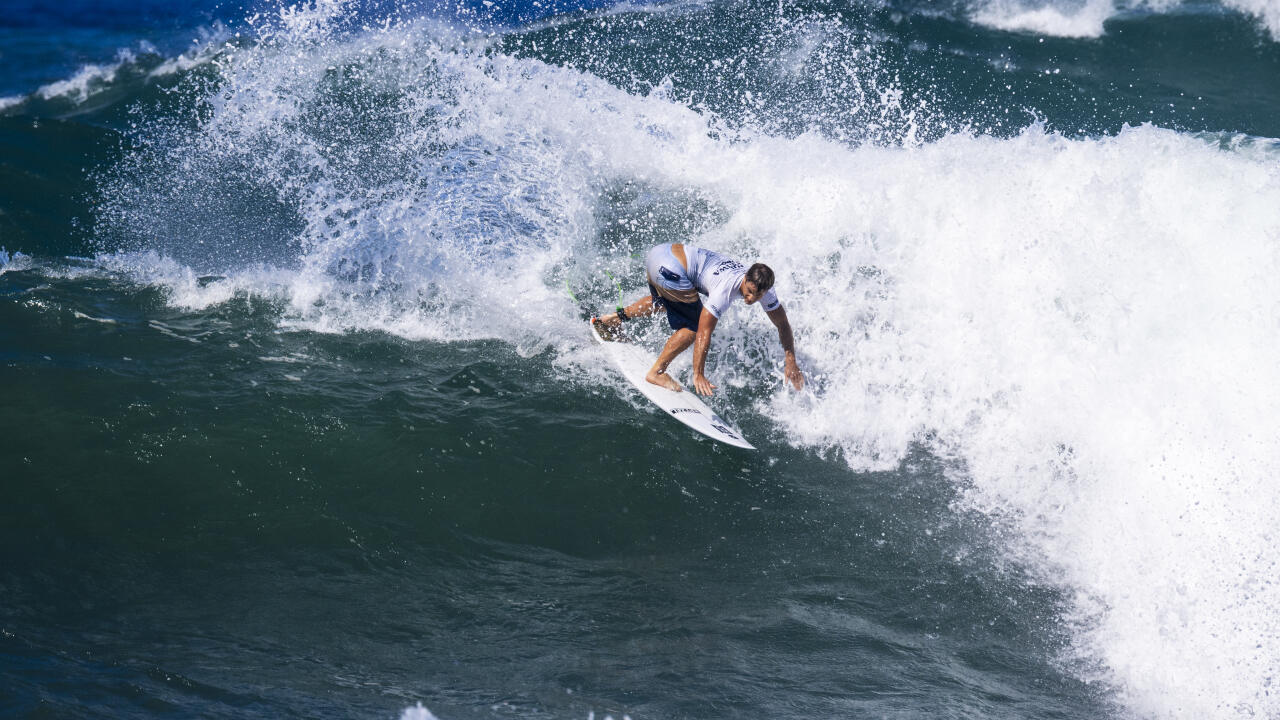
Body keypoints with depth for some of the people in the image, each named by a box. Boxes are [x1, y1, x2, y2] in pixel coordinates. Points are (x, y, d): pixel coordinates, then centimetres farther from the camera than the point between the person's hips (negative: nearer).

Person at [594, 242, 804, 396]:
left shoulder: (760, 286, -3)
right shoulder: (726, 288, -26)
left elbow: (783, 324, 6)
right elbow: (704, 332, -25)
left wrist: (791, 362, 2)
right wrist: (698, 375, -24)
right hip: (669, 267, -9)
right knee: (693, 326, -8)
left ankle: (618, 316, 47)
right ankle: (656, 373, 1)